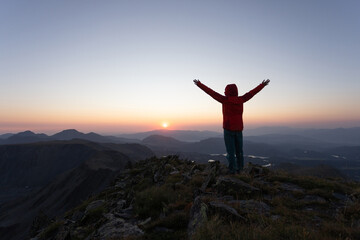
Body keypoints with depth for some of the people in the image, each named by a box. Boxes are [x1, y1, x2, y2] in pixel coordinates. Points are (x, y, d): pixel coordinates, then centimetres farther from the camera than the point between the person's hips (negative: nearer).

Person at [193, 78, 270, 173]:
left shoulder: (225, 100, -11)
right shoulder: (241, 100, 1)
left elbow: (211, 92, -7)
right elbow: (252, 92, 13)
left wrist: (199, 84, 0)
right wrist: (263, 85, 28)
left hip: (228, 129, -4)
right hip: (239, 129, 4)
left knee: (230, 150, 1)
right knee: (239, 150, 14)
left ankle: (232, 169, 4)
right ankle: (240, 168, 21)